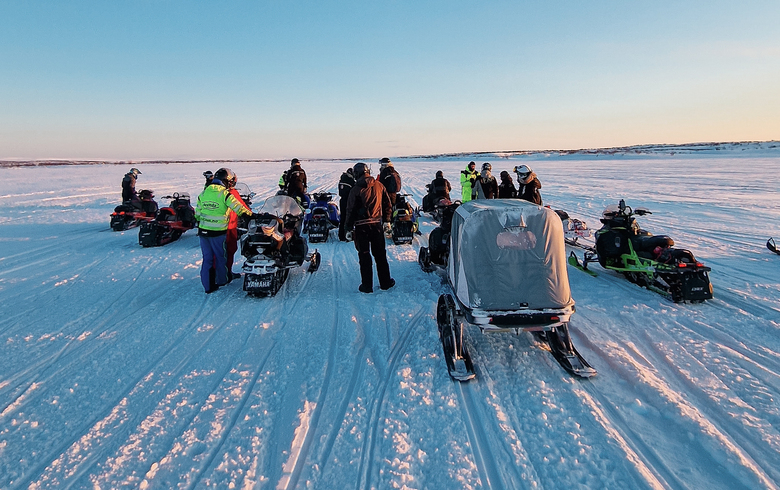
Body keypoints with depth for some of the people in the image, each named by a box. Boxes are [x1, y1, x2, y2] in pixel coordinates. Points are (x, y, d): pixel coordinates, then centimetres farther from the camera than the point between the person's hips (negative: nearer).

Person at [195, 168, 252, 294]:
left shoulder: (203, 193, 6)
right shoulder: (225, 194, -12)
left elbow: (197, 213, 12)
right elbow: (239, 208, -16)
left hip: (203, 231, 5)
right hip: (218, 232, -5)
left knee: (207, 258, 11)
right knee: (221, 257, 14)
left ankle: (208, 286, 15)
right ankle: (222, 279, 30)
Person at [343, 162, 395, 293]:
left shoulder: (356, 190, -9)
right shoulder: (379, 185, 2)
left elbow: (350, 210, -8)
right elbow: (388, 204, 9)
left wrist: (349, 228, 0)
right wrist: (387, 220, 21)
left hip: (361, 227, -3)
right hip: (377, 224, 4)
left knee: (364, 256, 5)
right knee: (380, 254, 14)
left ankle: (367, 285, 10)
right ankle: (385, 282, 22)